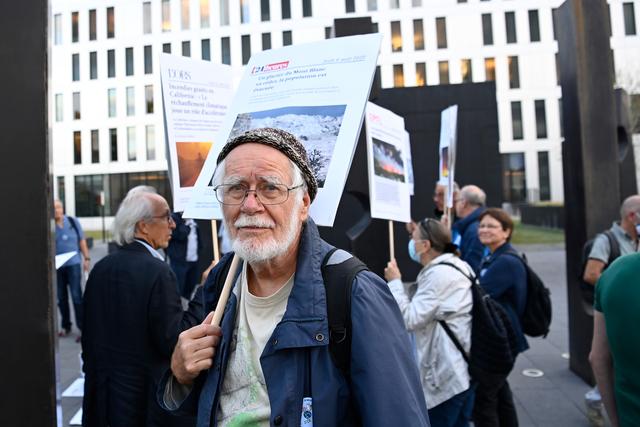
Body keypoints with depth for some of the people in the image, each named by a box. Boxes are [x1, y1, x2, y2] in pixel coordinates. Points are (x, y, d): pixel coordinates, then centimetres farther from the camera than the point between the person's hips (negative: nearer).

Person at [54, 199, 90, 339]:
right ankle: (65, 326, 25)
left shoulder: (73, 221, -1)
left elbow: (81, 241, 5)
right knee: (61, 297, 11)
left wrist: (86, 258, 0)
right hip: (57, 266, 2)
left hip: (73, 263, -1)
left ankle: (82, 327, 3)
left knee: (76, 296, -3)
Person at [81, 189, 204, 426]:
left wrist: (95, 373, 20)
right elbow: (173, 342, -20)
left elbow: (89, 337, 7)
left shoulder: (100, 269, 1)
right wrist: (206, 292, -16)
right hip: (149, 400, -6)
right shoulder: (157, 272, -21)